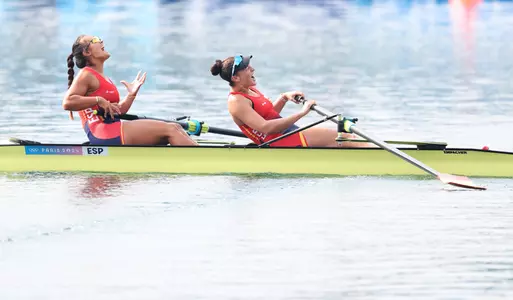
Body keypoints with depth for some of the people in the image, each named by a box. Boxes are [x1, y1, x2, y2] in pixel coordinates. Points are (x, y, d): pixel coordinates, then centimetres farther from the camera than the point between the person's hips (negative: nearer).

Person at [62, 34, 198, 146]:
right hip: (105, 134, -10)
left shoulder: (103, 79, 24)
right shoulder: (86, 75, -4)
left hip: (114, 131, 10)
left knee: (174, 128, 3)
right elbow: (67, 103, -18)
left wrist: (132, 94, 13)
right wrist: (99, 100, -19)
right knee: (169, 130, -13)